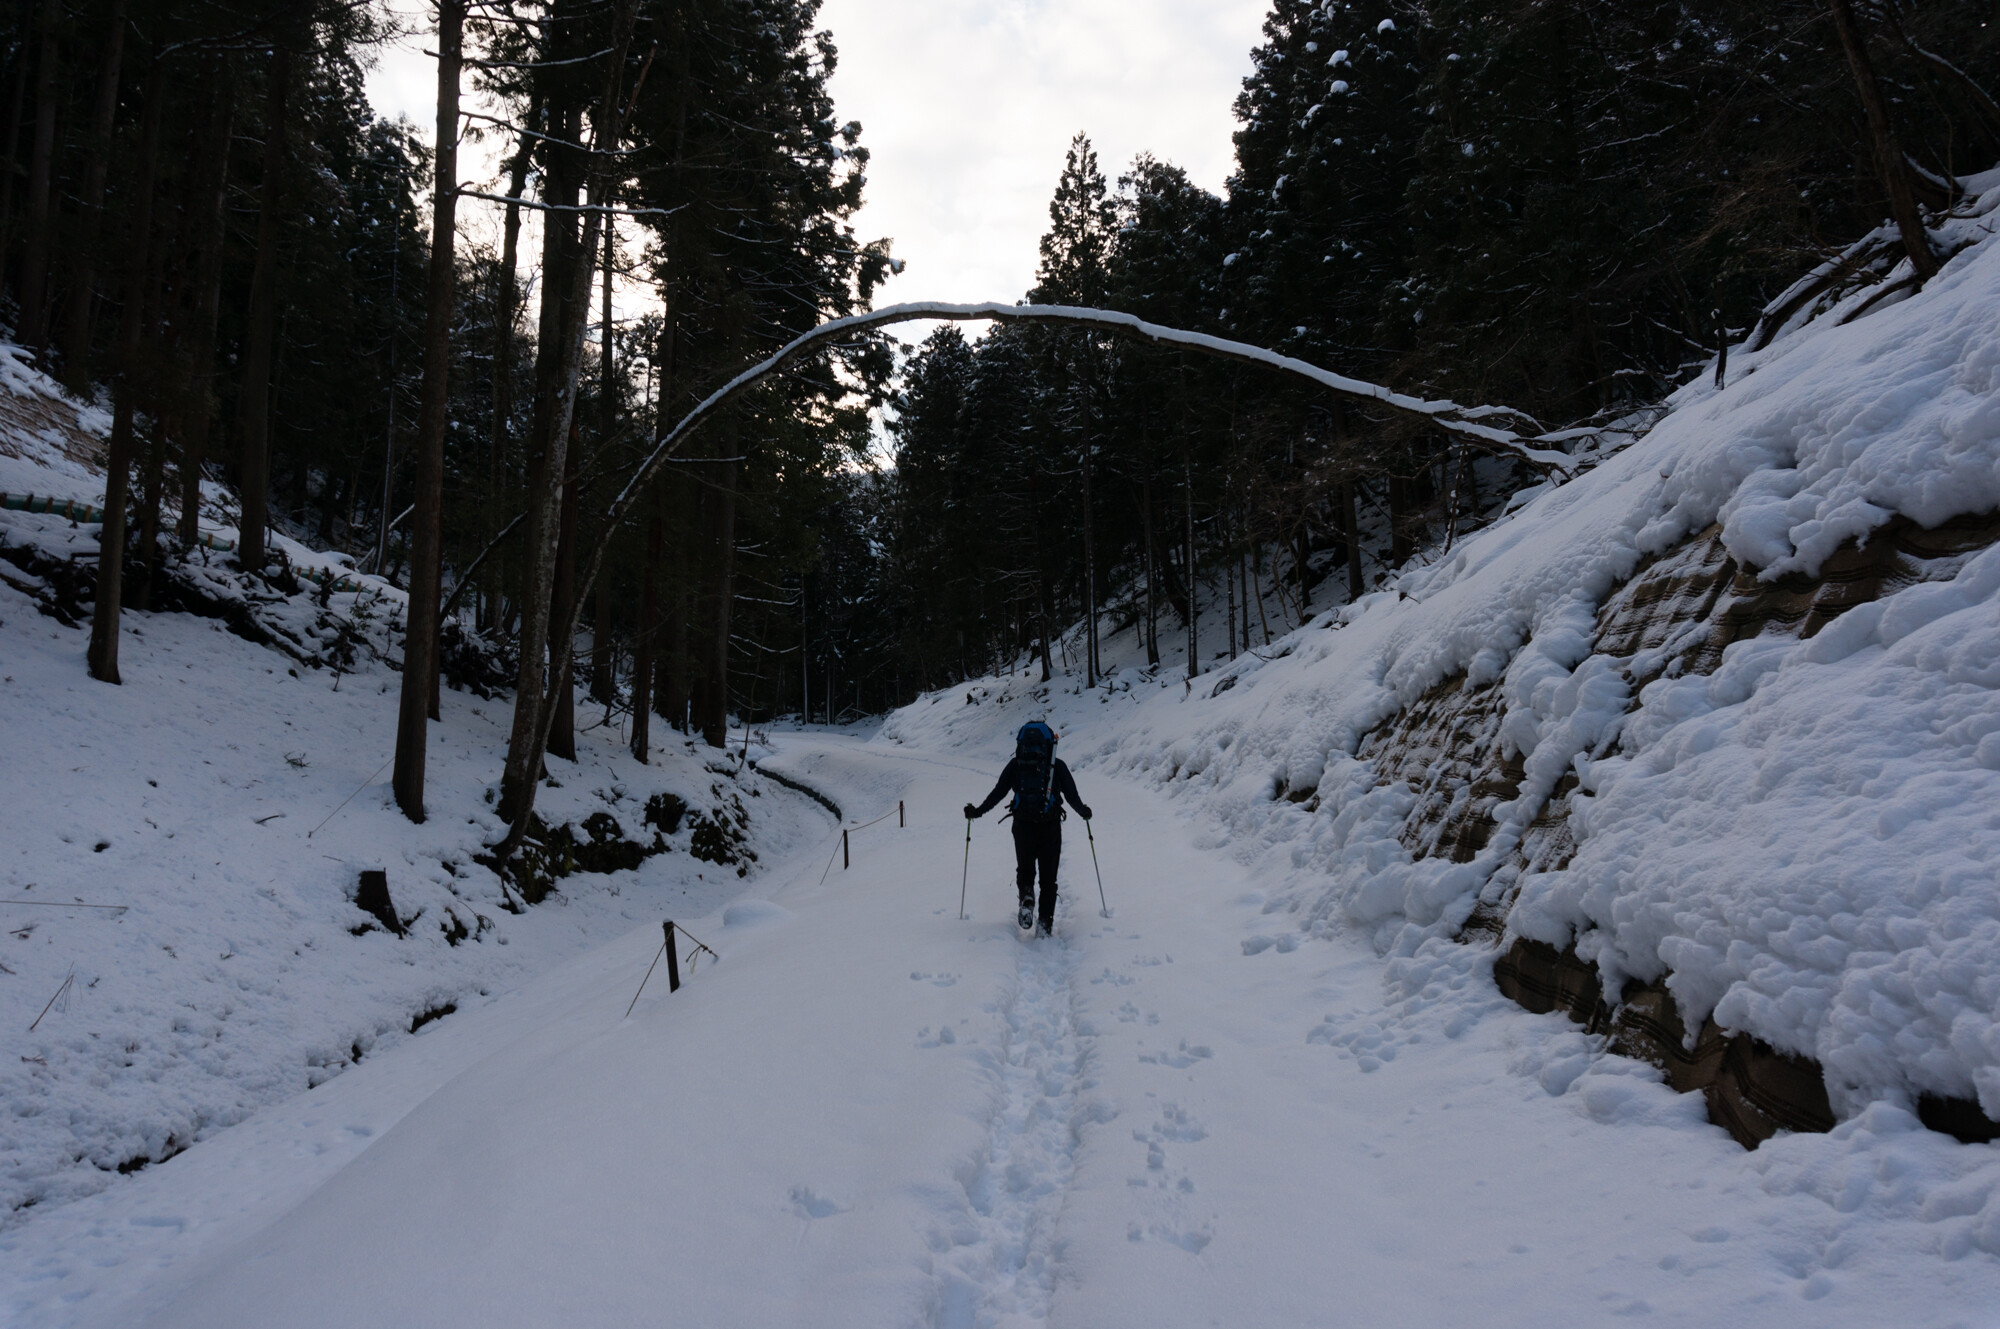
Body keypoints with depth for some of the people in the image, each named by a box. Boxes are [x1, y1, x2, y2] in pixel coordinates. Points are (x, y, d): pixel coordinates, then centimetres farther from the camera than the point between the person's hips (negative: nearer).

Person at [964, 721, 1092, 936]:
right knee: (1048, 877, 10)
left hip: (1023, 827, 0)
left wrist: (977, 811, 12)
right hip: (1051, 827, 0)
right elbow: (1072, 795, 3)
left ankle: (1026, 896, -11)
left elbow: (998, 792, 1)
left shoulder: (1015, 765, 4)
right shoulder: (1057, 765, 3)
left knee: (1024, 869, 19)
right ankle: (1045, 922, 3)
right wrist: (1083, 811, 23)